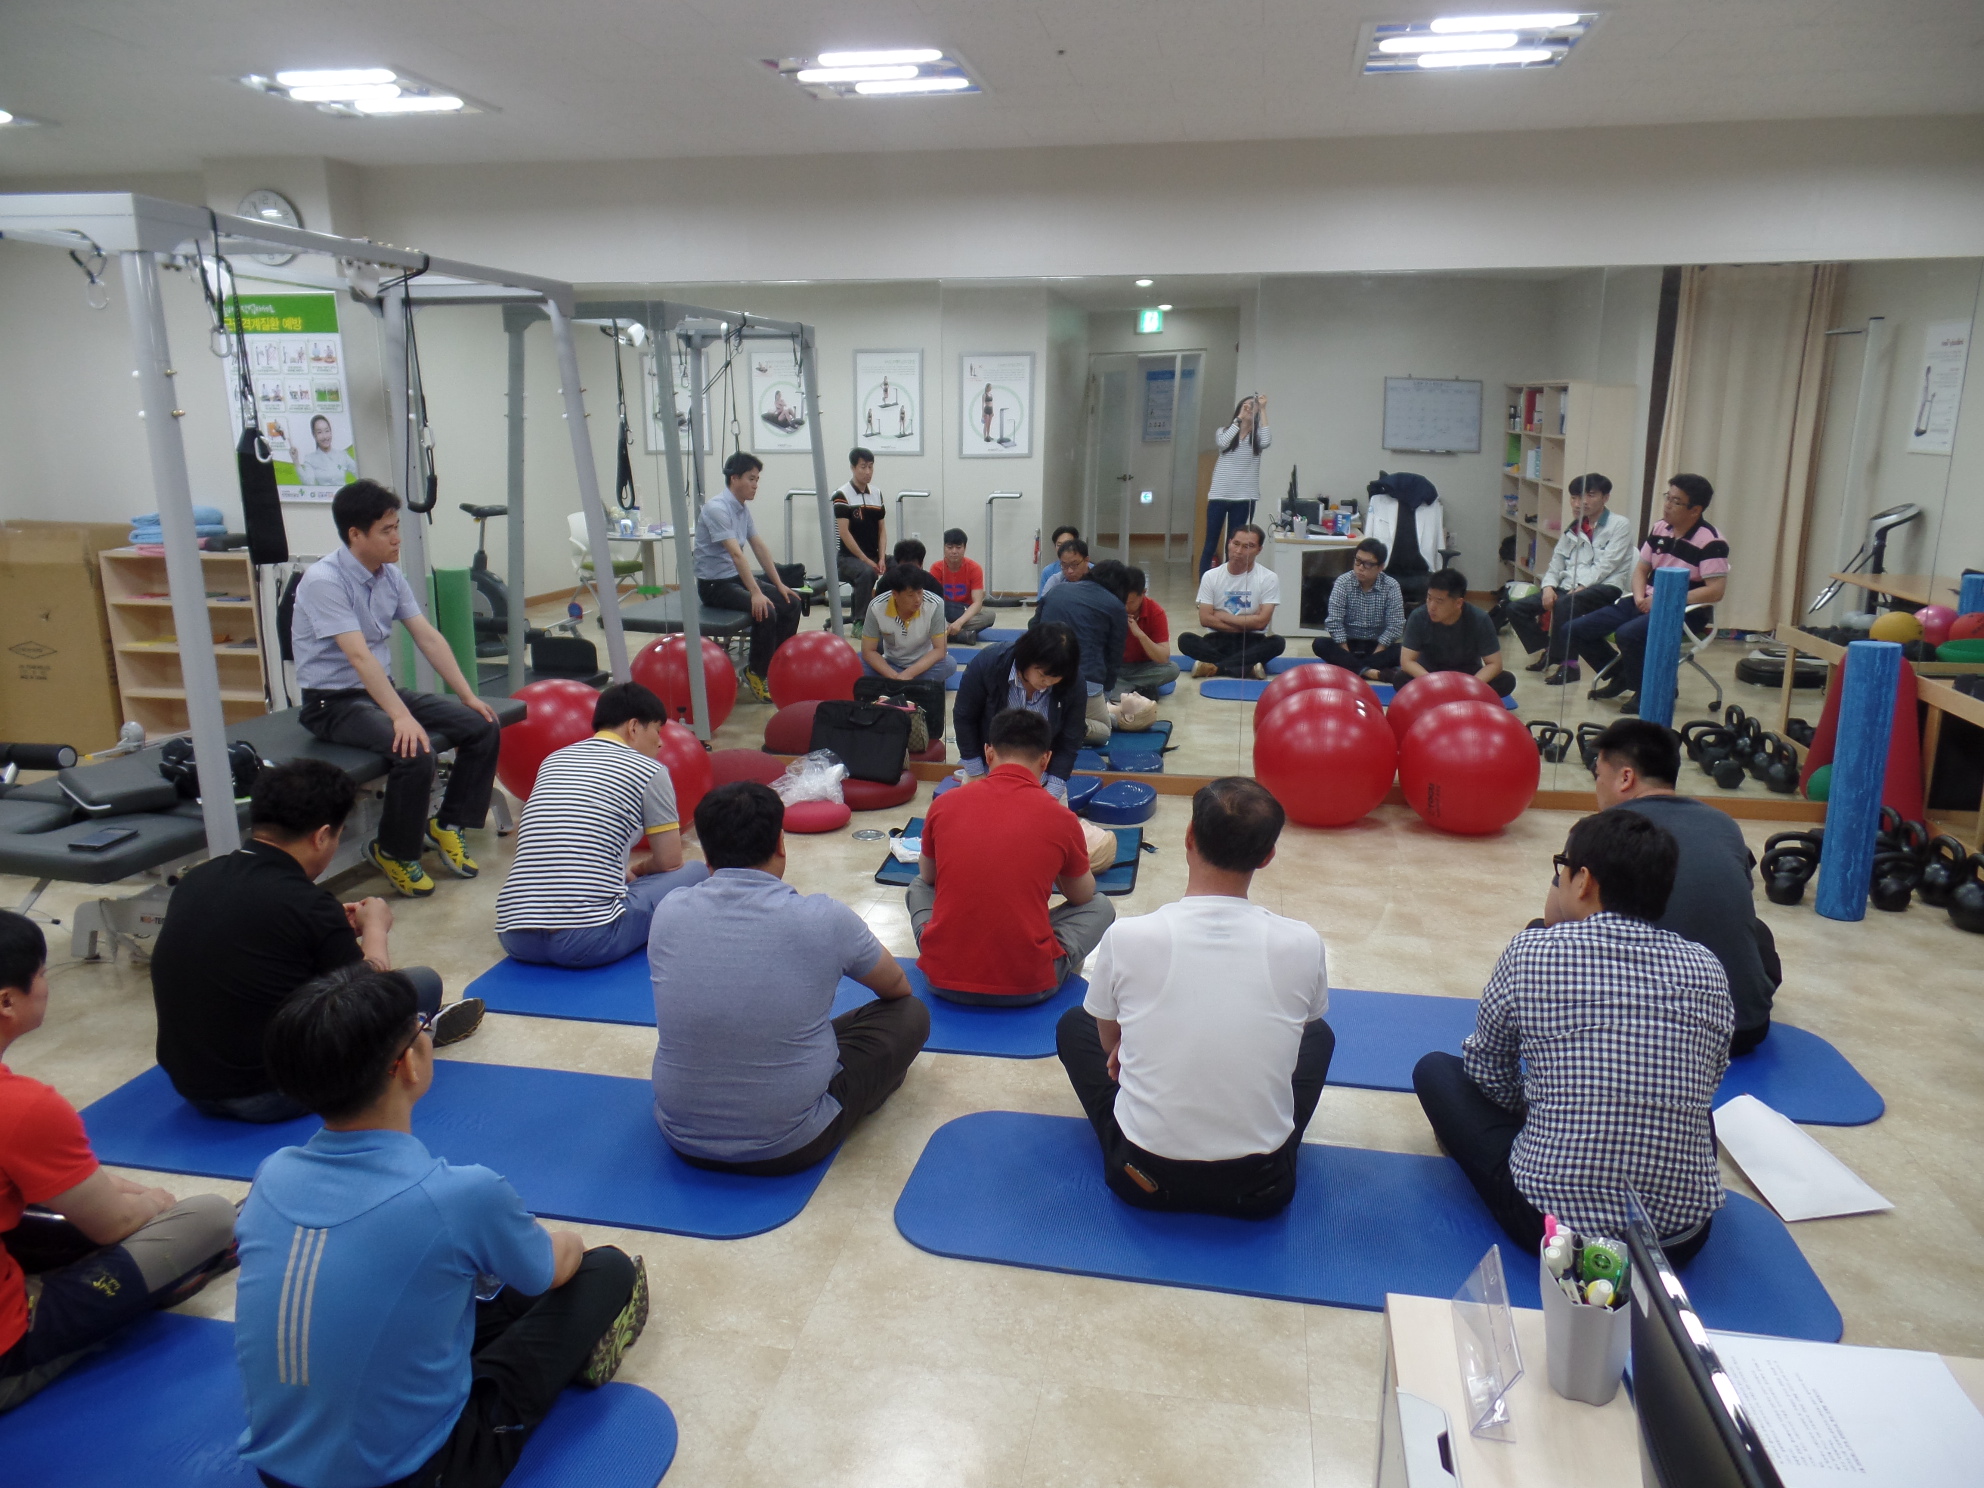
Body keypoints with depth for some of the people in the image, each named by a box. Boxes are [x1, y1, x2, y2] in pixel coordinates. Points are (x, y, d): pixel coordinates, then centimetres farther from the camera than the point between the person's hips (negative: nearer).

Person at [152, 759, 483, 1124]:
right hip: (271, 1098, -7)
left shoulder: (195, 880, -2)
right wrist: (375, 928, 13)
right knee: (424, 981, 6)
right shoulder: (308, 904, -21)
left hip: (189, 1088, 7)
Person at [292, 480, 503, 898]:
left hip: (381, 689, 8)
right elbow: (358, 656, -30)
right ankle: (393, 853, -9)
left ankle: (448, 825, 11)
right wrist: (401, 716, -38)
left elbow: (428, 637, 4)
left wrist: (468, 696, -2)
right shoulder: (323, 580, -20)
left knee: (483, 728, -5)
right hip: (332, 702, -8)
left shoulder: (390, 575, 3)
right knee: (415, 751, -32)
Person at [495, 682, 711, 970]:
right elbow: (669, 861, 10)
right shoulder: (648, 770, 3)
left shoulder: (553, 760, 19)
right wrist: (639, 869, 32)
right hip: (589, 939, -6)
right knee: (694, 872, 12)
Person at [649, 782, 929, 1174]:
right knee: (911, 1014, 13)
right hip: (788, 1150, -4)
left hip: (683, 1141, 5)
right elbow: (896, 986, 6)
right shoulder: (823, 920, -16)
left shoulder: (668, 914, -8)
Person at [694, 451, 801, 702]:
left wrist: (779, 584, 9)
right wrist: (756, 593, -37)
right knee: (765, 611, -28)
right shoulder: (717, 508, -21)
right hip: (715, 584, -9)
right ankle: (755, 673, -10)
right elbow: (736, 553, -30)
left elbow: (760, 547, 13)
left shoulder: (742, 508, 9)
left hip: (738, 577, 9)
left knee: (791, 604, 0)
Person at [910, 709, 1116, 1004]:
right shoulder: (1061, 819, -6)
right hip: (1027, 988, -1)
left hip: (942, 980, 2)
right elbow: (1082, 896, 13)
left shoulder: (944, 805, -1)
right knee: (1100, 907, 23)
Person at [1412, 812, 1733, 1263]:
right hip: (1683, 1238, 5)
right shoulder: (1708, 971, 0)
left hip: (1551, 1222, -4)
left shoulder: (1531, 952, -8)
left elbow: (1485, 1071, 5)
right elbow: (1706, 1086, 14)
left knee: (1435, 1069, 16)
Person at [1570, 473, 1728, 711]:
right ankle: (1621, 677, 20)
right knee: (1577, 630, -4)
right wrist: (1640, 597, -6)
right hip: (1648, 603, 8)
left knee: (1628, 634, -37)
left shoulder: (1710, 542, -14)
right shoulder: (1660, 528, 7)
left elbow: (1715, 591, -21)